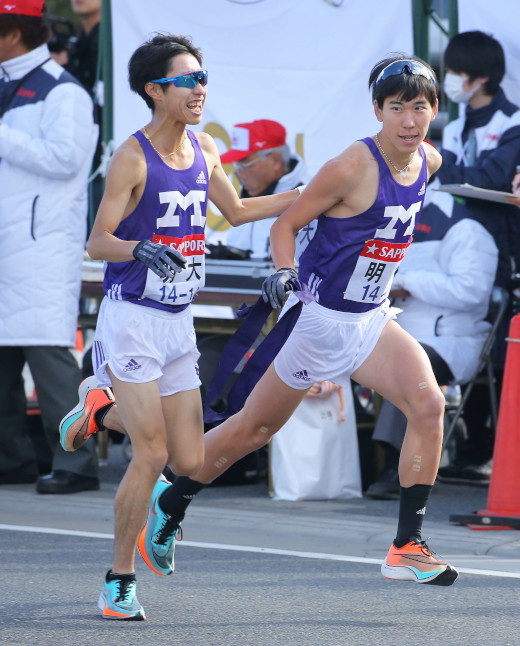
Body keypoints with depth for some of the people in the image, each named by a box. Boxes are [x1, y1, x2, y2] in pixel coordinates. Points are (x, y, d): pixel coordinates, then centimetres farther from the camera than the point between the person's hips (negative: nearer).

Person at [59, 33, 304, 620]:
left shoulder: (205, 149, 8)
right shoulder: (132, 158, -12)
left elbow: (235, 212, 25)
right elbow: (97, 243, -14)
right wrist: (143, 250, -33)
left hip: (179, 322, 7)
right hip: (133, 316, -7)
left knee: (190, 462, 4)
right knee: (152, 455, -11)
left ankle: (101, 407, 30)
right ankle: (119, 582, 2)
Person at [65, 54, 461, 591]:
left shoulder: (428, 161, 1)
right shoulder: (352, 167, -21)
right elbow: (285, 225, -13)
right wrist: (284, 273, -28)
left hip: (370, 319, 6)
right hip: (322, 319, -6)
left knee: (428, 402, -15)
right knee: (254, 427, 6)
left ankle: (407, 547, -11)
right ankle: (170, 503, 30)